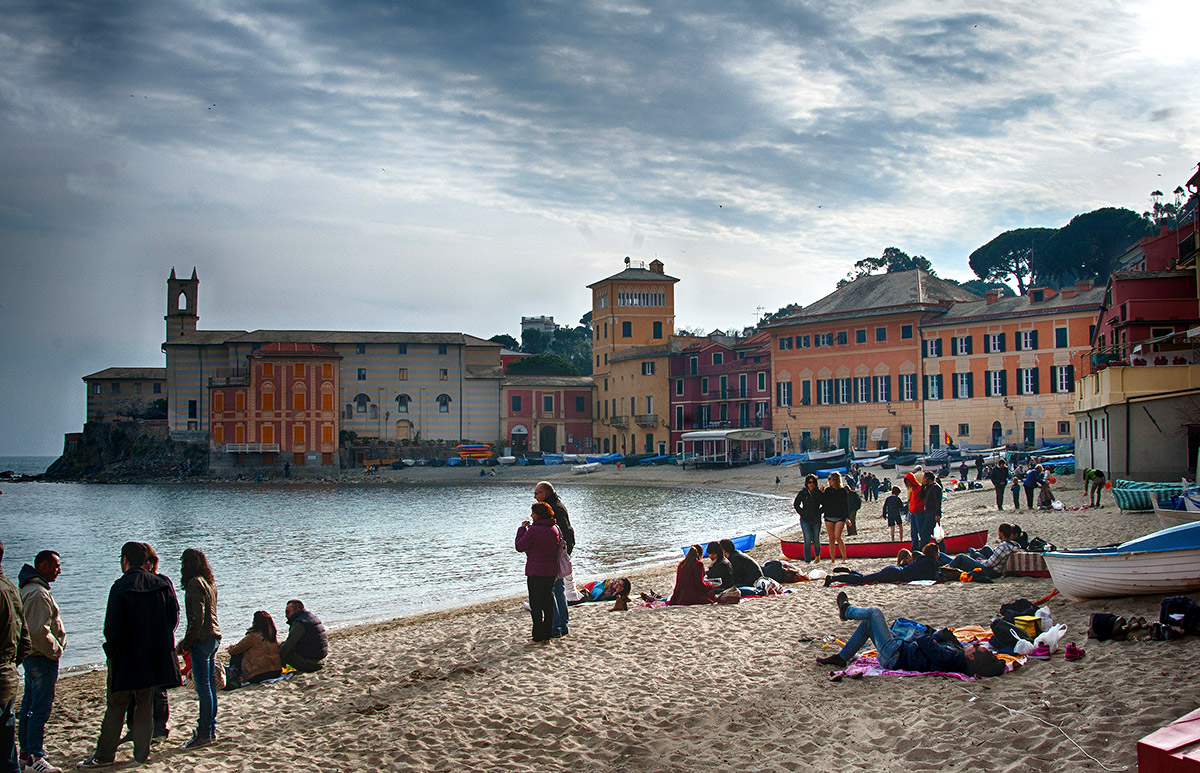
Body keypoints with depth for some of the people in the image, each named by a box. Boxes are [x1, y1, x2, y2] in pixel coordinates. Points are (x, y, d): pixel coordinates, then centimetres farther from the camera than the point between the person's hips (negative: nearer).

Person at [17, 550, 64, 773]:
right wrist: (56, 650, -14)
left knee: (29, 704, 16)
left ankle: (26, 752, 25)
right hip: (42, 658, -11)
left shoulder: (28, 589, 15)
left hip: (32, 656, 11)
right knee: (41, 707, -8)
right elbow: (38, 631, -26)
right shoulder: (38, 594, -20)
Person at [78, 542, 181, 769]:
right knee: (145, 705, 12)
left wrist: (111, 647, 1)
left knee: (116, 707, 4)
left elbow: (112, 625, -15)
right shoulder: (162, 585, 1)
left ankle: (104, 755, 9)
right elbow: (173, 616, 5)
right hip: (154, 657, 4)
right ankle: (141, 753, 13)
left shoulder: (120, 587, -13)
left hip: (125, 656, -4)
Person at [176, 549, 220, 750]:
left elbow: (197, 618, -19)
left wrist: (186, 644, -13)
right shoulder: (210, 582, 14)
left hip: (202, 640, -9)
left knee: (203, 688, -6)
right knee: (210, 686, 13)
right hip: (214, 637, 9)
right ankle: (210, 729, 19)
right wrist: (188, 640, 21)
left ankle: (204, 735, -3)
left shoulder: (195, 583, -14)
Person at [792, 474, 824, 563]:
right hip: (805, 520, -1)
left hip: (816, 520, 1)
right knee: (808, 540, -8)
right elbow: (795, 504, 8)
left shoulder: (819, 492, 3)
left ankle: (817, 555, 33)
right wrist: (802, 513, 0)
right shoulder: (802, 493, 1)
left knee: (816, 540, 5)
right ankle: (807, 560, -1)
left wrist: (819, 512, -8)